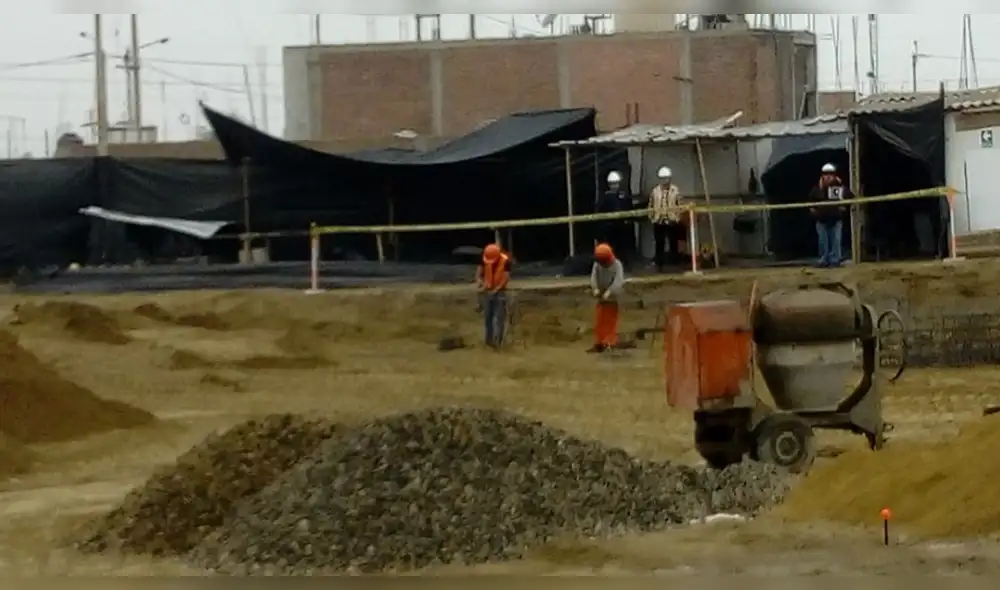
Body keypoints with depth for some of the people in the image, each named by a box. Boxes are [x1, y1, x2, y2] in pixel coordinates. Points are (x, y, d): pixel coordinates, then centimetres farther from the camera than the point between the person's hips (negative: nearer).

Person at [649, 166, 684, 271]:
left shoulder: (675, 190, -2)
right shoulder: (655, 191, 3)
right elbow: (651, 206, 7)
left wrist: (679, 218, -3)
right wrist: (651, 218, 2)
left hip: (672, 222, -1)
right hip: (659, 222, 1)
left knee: (674, 244, 6)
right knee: (659, 245, 5)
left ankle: (675, 264, 14)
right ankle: (659, 265, 13)